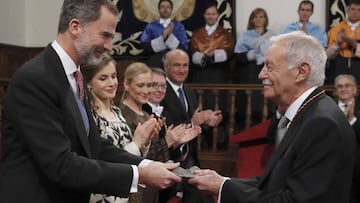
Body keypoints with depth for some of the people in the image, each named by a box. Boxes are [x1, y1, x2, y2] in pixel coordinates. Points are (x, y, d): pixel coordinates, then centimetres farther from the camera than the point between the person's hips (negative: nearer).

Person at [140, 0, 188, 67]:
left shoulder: (179, 26, 10)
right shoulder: (151, 26, 11)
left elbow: (184, 48, 2)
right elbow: (145, 46, 0)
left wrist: (170, 36, -11)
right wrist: (162, 38, -11)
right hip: (155, 60, 0)